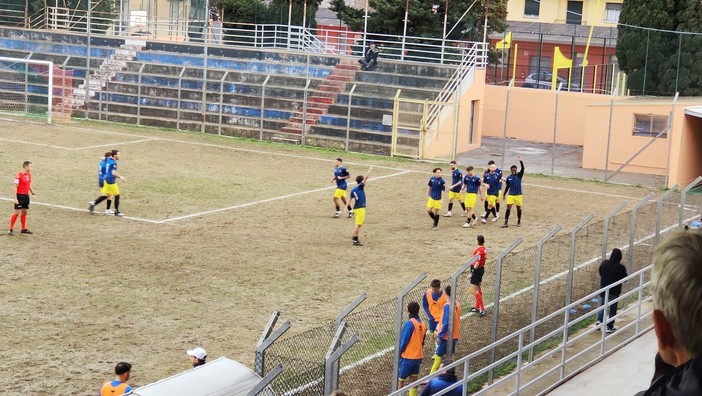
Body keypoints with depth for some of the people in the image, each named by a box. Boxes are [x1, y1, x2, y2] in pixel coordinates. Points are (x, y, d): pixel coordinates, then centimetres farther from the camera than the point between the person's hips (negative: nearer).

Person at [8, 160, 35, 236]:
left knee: (24, 212, 13)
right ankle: (11, 229, 0)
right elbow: (15, 187, -16)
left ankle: (24, 229, 21)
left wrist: (32, 193, 11)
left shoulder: (29, 174, 8)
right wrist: (15, 198, -19)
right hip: (20, 196, -7)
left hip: (26, 196, 7)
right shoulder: (19, 175, -16)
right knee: (17, 212, -6)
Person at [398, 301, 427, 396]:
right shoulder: (422, 324, 4)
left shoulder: (410, 323, -17)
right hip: (418, 356, 7)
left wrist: (399, 353, -5)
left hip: (408, 357, -7)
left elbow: (404, 341, -16)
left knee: (400, 380, 1)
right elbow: (422, 341, 10)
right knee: (413, 380, 13)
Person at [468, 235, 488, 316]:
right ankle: (477, 307, 32)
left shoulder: (479, 250, -23)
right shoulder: (484, 249, 4)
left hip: (477, 270, -10)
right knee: (478, 288, 21)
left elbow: (477, 263, -24)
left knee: (474, 290, -5)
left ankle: (482, 309, -6)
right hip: (482, 268, 10)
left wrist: (471, 272, -20)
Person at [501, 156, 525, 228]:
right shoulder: (509, 178, 2)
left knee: (519, 208, 9)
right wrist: (504, 194, 13)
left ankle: (519, 222, 25)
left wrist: (520, 161, -31)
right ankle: (506, 223, -7)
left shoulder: (519, 176, -4)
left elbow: (522, 168, -20)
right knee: (508, 208, -7)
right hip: (510, 195, 1)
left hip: (518, 195, -1)